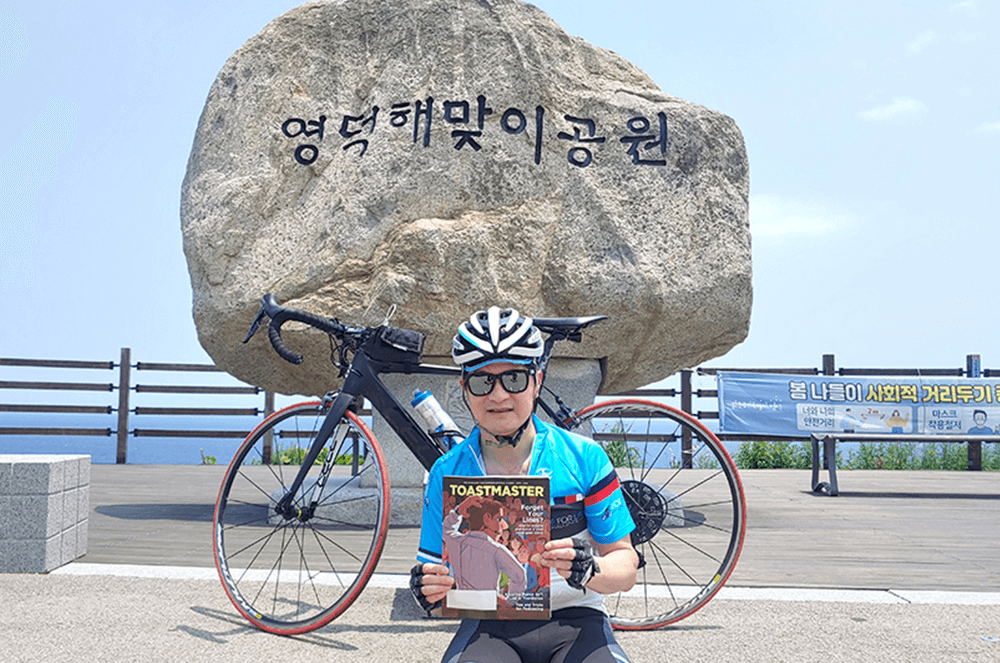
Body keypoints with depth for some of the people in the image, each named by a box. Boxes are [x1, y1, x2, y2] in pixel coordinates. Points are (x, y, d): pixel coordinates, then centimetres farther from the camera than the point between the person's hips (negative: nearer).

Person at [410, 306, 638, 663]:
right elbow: (436, 573, 5)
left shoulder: (585, 457, -2)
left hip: (573, 622, 0)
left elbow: (625, 568, 0)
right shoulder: (446, 473, 1)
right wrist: (432, 594, -18)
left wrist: (589, 569, -22)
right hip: (489, 626, 0)